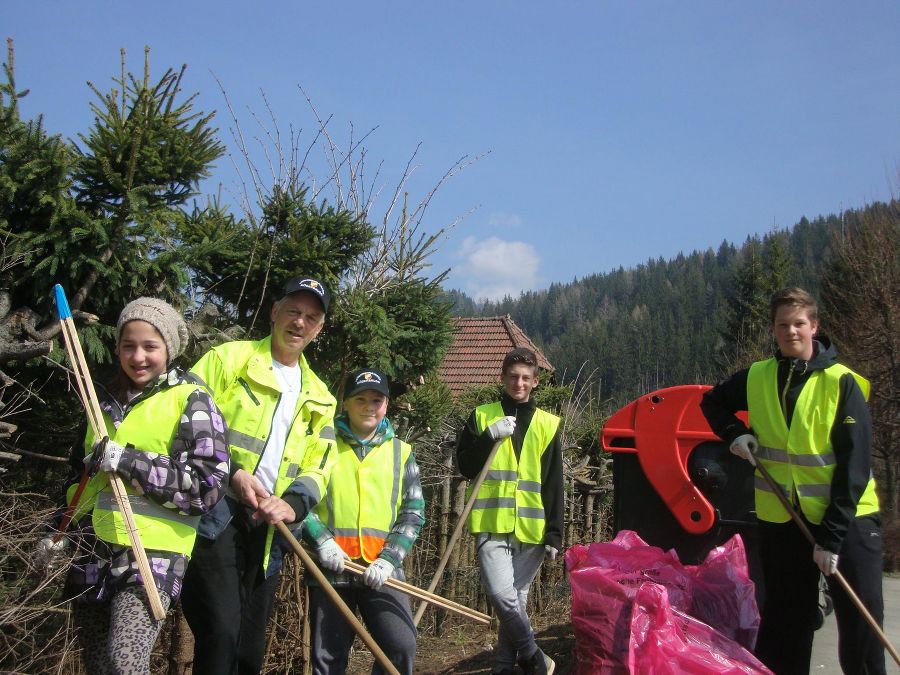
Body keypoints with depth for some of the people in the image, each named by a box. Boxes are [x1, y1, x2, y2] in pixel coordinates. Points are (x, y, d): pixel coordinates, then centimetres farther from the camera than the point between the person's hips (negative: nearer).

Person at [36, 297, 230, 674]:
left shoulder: (191, 401, -5)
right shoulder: (106, 400, 15)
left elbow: (209, 485, -15)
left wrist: (128, 461, -18)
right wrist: (64, 533, 18)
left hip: (153, 553, -6)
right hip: (92, 552, 6)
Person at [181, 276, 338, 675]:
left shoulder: (319, 398, 17)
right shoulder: (229, 358, 1)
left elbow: (317, 466, 12)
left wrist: (294, 503, -9)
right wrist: (231, 472, -17)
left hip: (268, 528, 6)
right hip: (215, 514, -5)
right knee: (221, 634, -16)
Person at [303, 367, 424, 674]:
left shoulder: (400, 452, 10)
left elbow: (413, 513, 6)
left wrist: (388, 559, -7)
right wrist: (321, 540, -11)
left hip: (380, 569, 1)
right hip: (330, 567, 0)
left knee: (401, 646, -13)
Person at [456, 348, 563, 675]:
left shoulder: (547, 424, 8)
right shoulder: (482, 416, 7)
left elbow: (554, 485, 8)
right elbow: (465, 466, 2)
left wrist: (554, 533, 2)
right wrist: (490, 436, -12)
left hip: (531, 528, 2)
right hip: (492, 525, -1)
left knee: (517, 599, 7)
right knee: (502, 595, -16)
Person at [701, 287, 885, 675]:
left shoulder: (841, 384, -12)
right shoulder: (755, 378, 0)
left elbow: (855, 466, -14)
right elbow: (712, 402, 21)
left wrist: (832, 535, -17)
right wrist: (734, 434, 0)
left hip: (846, 519, -3)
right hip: (780, 519, 3)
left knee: (861, 623, 0)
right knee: (784, 626, 13)